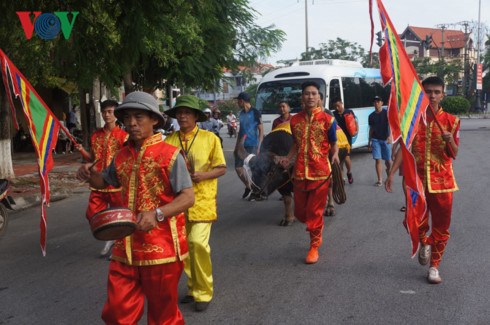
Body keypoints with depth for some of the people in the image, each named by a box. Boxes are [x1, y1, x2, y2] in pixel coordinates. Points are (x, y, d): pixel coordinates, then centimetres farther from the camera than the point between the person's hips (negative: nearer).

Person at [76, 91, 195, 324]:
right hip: (126, 247, 6)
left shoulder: (169, 154, -10)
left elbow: (188, 198, -15)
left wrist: (157, 214, -30)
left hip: (161, 248, -5)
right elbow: (104, 182, 26)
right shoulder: (122, 156, 8)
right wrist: (90, 175, 3)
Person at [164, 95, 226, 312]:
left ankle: (203, 292, 5)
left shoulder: (209, 138, -2)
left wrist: (203, 175, -16)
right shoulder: (170, 141, 5)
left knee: (198, 243, -13)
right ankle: (194, 286, 29)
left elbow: (221, 169, 1)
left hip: (202, 200, -3)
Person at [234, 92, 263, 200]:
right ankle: (247, 187, 23)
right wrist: (236, 147, 17)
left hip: (252, 145, -6)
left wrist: (259, 147, -13)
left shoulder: (255, 113, -7)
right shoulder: (241, 113, 11)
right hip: (242, 145, 6)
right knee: (238, 167, 4)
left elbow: (261, 130, -6)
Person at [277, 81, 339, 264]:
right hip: (300, 173, 4)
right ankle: (315, 229, 40)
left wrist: (335, 155, -17)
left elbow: (333, 143, 3)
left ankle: (314, 246, 18)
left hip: (320, 173, -4)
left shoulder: (327, 119, -4)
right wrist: (288, 159, 5)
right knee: (300, 212, 10)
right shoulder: (295, 120, 7)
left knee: (315, 211, 3)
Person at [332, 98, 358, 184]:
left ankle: (349, 173, 17)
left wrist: (356, 131, -10)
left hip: (347, 139, -2)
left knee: (347, 158, -12)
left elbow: (355, 122, 8)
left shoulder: (349, 112, 3)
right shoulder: (333, 114, 3)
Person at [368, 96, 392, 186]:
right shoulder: (371, 116, 8)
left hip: (386, 139, -2)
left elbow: (390, 125, -12)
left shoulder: (386, 113, -3)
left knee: (388, 160, 5)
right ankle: (379, 180, -3)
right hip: (375, 140, 2)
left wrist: (390, 136, -28)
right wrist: (369, 142, 15)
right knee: (378, 159, -5)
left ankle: (388, 171, 38)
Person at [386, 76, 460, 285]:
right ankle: (424, 243, 30)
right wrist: (391, 173, -7)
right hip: (417, 180, 0)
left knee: (441, 226, 5)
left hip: (442, 181, 0)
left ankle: (434, 266, 21)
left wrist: (450, 141, -22)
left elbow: (454, 154, 0)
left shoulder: (451, 121, 0)